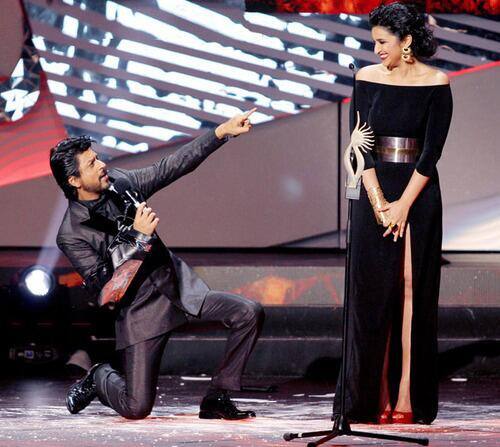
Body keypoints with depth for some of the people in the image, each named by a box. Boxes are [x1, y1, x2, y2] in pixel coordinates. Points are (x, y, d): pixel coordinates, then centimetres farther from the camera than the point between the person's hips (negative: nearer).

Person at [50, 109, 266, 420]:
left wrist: (222, 132, -2)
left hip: (180, 288, 6)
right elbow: (103, 287, -20)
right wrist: (138, 237, -26)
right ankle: (100, 379, 24)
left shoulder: (119, 183, 1)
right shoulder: (71, 235, -15)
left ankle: (217, 399, -1)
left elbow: (172, 167, 5)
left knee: (249, 313, -12)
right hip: (140, 311, -6)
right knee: (136, 408, -13)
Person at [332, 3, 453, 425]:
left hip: (419, 192, -2)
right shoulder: (368, 78, 4)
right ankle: (370, 399, 3)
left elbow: (432, 150, -7)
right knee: (371, 293, 1)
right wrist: (378, 203, -11)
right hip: (374, 192, 3)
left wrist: (403, 206, -13)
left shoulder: (436, 84, -3)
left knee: (412, 291, -3)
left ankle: (407, 398, -4)